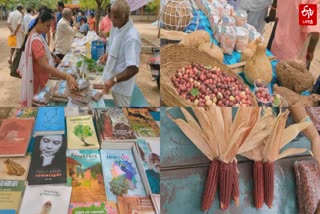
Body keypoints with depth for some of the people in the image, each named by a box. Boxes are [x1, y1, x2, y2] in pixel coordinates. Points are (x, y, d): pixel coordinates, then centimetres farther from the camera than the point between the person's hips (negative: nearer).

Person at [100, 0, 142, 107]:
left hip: (122, 84, -8)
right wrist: (108, 55, 0)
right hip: (113, 79, 8)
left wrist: (113, 80, -37)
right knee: (115, 105, 24)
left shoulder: (131, 37, -29)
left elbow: (134, 69, -32)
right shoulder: (117, 27, -1)